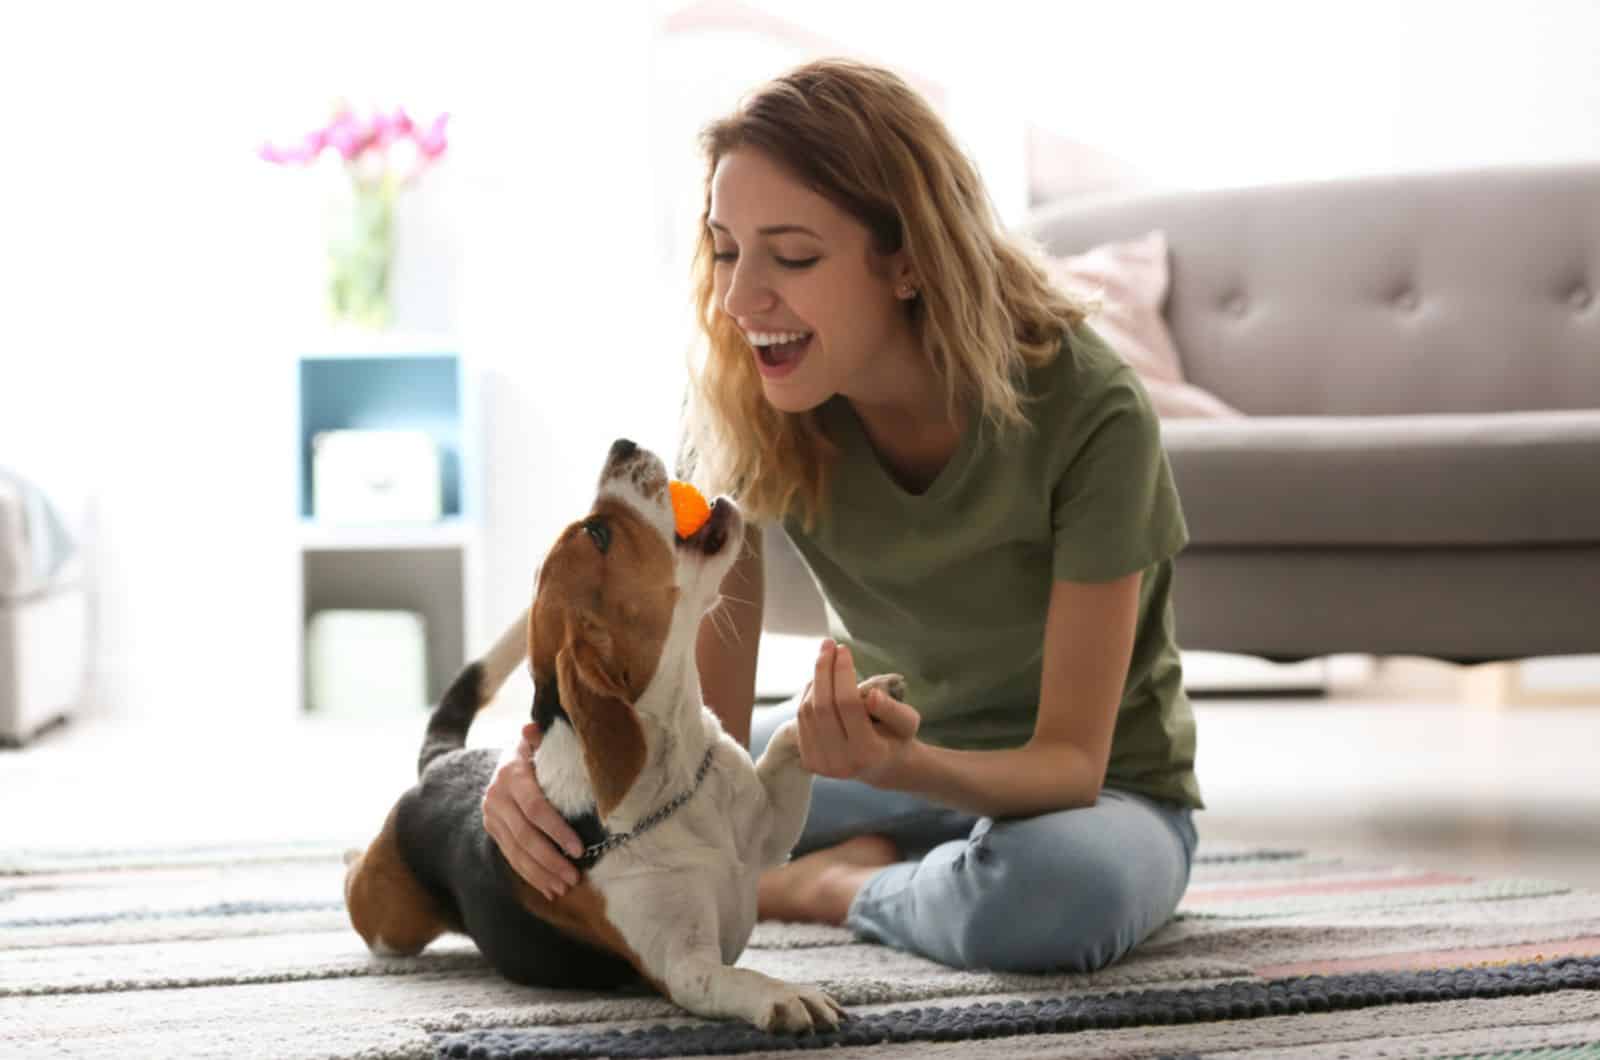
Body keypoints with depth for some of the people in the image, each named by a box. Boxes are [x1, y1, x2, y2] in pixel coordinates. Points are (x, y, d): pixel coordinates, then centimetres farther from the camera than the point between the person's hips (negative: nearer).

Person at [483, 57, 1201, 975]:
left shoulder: (1087, 411, -28)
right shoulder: (747, 407, -17)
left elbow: (1069, 759, -25)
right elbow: (705, 720, -18)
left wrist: (904, 765, -46)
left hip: (1098, 791, -3)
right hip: (891, 746, 4)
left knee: (1060, 886, -40)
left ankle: (832, 885, -10)